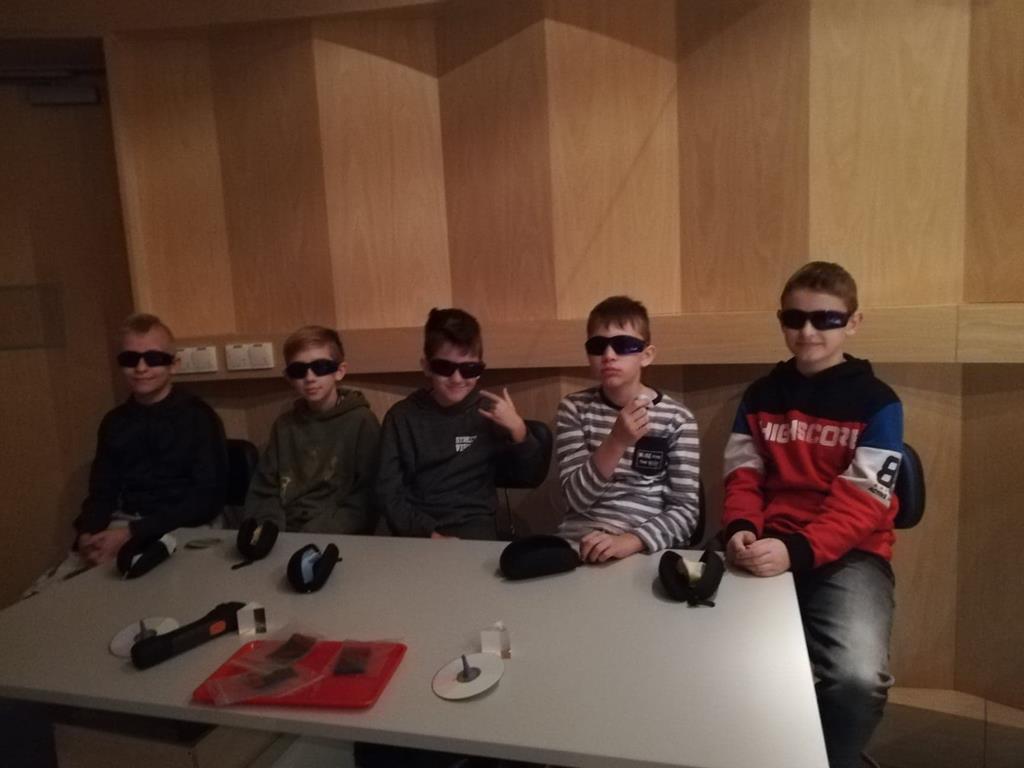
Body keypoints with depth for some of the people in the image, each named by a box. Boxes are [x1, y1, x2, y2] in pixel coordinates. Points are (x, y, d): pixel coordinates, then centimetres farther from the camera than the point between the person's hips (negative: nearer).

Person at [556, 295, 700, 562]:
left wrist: (629, 541, -21)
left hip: (649, 551, 0)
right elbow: (576, 498, -7)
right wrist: (616, 442, -21)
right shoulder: (574, 408, 1)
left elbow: (685, 511, -5)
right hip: (578, 545, 1)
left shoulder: (677, 419, -3)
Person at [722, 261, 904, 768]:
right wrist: (741, 530, -13)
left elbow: (861, 503, -10)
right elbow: (743, 476, 9)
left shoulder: (878, 404, -2)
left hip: (849, 555, -2)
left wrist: (797, 550, -25)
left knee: (856, 678, -28)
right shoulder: (759, 395, 11)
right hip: (769, 548, 3)